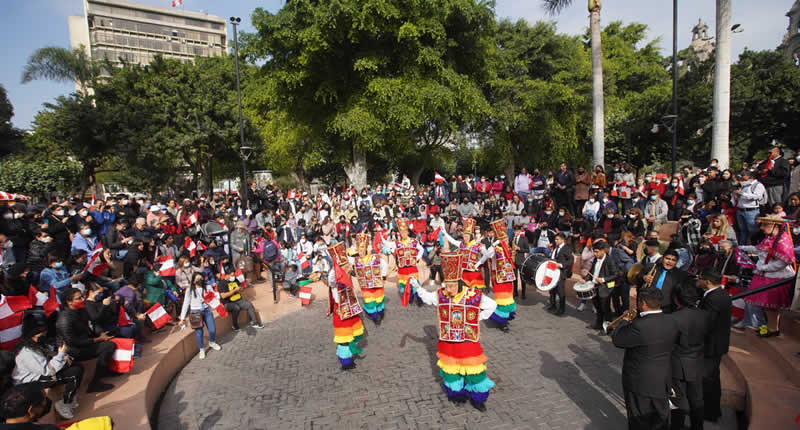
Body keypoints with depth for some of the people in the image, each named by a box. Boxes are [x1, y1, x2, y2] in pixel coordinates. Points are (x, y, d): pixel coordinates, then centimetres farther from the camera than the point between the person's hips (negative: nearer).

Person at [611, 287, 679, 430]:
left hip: (640, 384, -6)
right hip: (663, 382, 6)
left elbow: (617, 340, -19)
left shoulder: (639, 326, -32)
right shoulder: (672, 323, -10)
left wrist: (625, 321, -3)